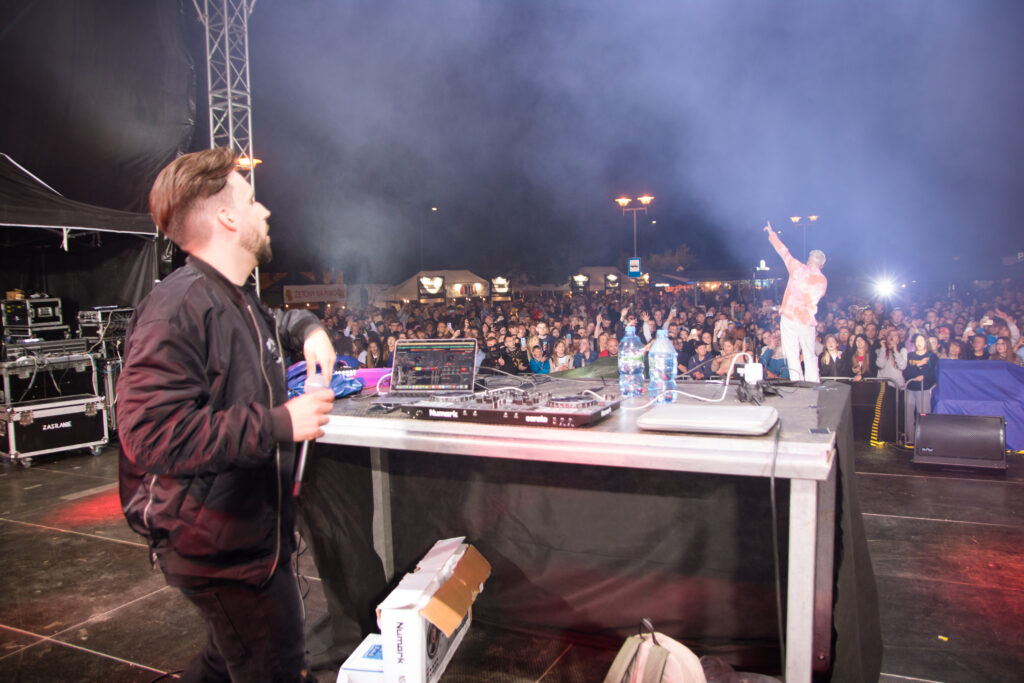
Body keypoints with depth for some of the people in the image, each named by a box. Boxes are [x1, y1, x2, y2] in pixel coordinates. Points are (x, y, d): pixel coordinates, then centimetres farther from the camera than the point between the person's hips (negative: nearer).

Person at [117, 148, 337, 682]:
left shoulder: (239, 303, 11)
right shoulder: (176, 309, -23)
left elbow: (277, 323, 36)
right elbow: (152, 434, -31)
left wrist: (308, 330, 12)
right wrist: (280, 423, -28)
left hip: (255, 532, 10)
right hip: (221, 549, -10)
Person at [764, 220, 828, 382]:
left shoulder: (799, 269, -2)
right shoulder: (823, 281, 3)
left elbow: (783, 251, 8)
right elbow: (813, 300, 12)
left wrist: (772, 233, 22)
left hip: (789, 317, -2)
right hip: (807, 322, 2)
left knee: (792, 356, 1)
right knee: (810, 357, 11)